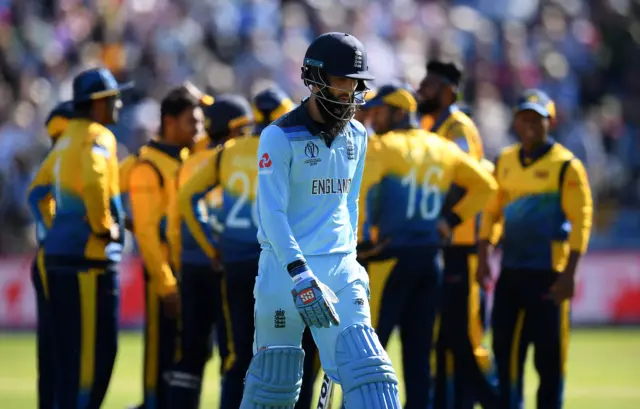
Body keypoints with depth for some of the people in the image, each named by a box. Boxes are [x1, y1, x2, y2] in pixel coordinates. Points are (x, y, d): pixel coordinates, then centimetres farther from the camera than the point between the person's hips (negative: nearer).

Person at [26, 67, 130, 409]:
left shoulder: (66, 139, 18)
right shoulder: (98, 137, -9)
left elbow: (37, 191, 24)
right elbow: (94, 182, -28)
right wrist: (103, 227, -17)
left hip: (57, 254, 9)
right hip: (89, 255, -9)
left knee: (67, 345, 13)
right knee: (95, 345, -6)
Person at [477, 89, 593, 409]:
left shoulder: (566, 165, -6)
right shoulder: (504, 161, 11)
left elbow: (580, 221, -9)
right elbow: (491, 211, 16)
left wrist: (569, 274, -15)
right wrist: (483, 256, 5)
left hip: (549, 273, -5)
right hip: (510, 271, 5)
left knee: (549, 352, -4)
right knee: (504, 346, 7)